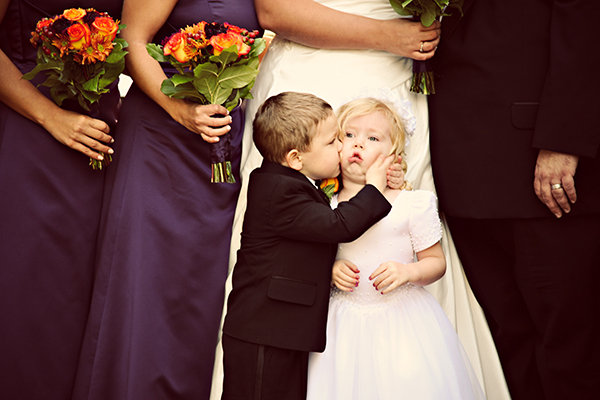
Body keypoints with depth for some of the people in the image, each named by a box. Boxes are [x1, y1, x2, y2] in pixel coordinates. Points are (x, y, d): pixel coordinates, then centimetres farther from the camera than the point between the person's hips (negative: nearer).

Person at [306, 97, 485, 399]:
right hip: (346, 322, 2)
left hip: (402, 316, -1)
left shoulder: (412, 204, -6)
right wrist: (331, 270, -9)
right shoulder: (325, 208, 0)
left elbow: (437, 262, 0)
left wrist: (407, 272, -18)